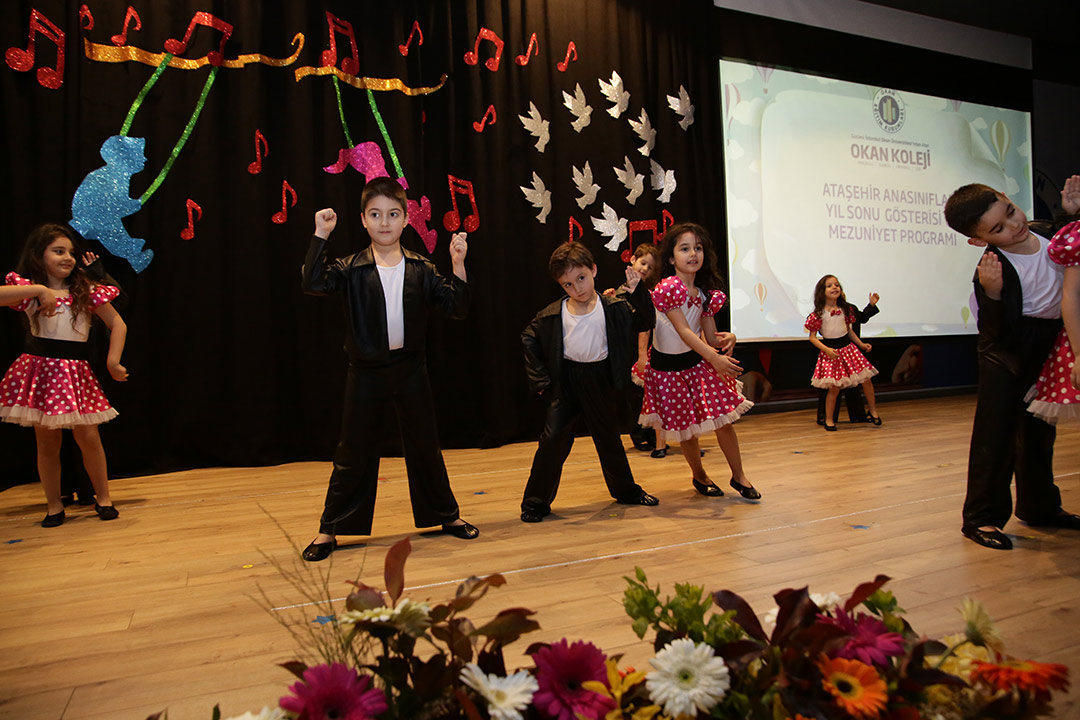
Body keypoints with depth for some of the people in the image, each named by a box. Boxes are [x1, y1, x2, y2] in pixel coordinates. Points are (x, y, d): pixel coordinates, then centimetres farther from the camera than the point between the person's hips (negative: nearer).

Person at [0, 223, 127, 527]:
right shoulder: (29, 288, 2)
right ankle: (54, 506, 20)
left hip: (76, 372, 0)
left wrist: (113, 361, -2)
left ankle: (103, 498, 15)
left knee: (88, 437, -1)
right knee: (47, 441, 7)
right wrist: (38, 289, -23)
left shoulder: (86, 290, 4)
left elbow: (118, 324, 5)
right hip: (41, 371, 0)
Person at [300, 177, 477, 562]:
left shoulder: (421, 269, 1)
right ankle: (329, 529, 21)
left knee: (425, 445, 13)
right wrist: (320, 236, -21)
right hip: (366, 371, -1)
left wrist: (458, 264, -12)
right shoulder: (352, 269, -3)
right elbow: (313, 283, -20)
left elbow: (456, 308, -2)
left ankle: (447, 515, 29)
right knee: (353, 451, 7)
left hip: (410, 370, 1)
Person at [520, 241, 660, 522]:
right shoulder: (553, 314, -5)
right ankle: (535, 502, 7)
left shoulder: (613, 306, -5)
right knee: (553, 440, -5)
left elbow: (642, 323, -8)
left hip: (601, 382, 1)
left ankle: (626, 490, 38)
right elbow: (529, 340, 5)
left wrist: (637, 292, -22)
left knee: (609, 439, 17)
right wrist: (539, 377, 1)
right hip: (566, 382, -1)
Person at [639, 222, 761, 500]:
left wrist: (727, 338, -20)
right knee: (686, 427, 7)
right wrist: (715, 358, -33)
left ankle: (739, 475, 20)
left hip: (698, 361, 5)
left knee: (722, 419, 0)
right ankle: (699, 476, 32)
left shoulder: (707, 294, -1)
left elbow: (711, 337, 3)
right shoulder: (668, 287, -20)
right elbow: (683, 331, -26)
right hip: (668, 366, -4)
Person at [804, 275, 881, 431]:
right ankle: (829, 420, 10)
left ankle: (873, 411, 25)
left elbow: (849, 330, 17)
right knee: (834, 387, -6)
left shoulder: (845, 309, 5)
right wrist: (827, 349, -19)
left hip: (848, 348, 5)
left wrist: (861, 344, 10)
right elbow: (812, 337, -8)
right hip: (830, 352, -4)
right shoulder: (818, 314, -10)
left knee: (866, 380, 4)